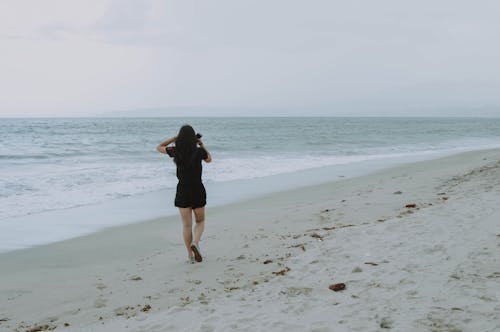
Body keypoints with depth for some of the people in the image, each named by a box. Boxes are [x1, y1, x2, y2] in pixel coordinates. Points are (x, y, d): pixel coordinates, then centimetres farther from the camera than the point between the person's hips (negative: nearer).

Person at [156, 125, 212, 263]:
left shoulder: (175, 152, -7)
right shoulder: (199, 152, -7)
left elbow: (159, 147, 13)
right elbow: (209, 159, 16)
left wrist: (175, 137, 12)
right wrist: (201, 145, 18)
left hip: (183, 192, 0)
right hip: (198, 191, 0)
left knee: (187, 225, 10)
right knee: (200, 221, 17)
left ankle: (191, 255, 11)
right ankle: (195, 242, -10)